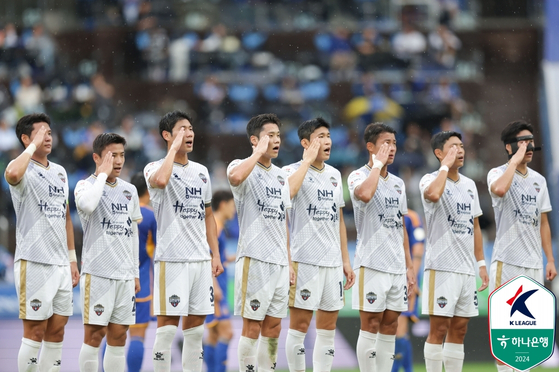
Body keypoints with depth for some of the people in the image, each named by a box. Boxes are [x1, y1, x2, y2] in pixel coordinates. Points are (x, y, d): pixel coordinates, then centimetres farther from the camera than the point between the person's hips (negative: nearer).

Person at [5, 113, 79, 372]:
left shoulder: (60, 172, 16)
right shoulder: (24, 170, -7)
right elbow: (12, 174, -35)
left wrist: (72, 259, 18)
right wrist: (33, 145, -22)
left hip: (60, 263, 7)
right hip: (33, 262, -7)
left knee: (57, 331, 8)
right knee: (35, 330, -5)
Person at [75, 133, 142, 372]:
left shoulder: (129, 190, 13)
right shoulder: (86, 186, -5)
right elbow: (87, 205, -30)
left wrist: (135, 272, 17)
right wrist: (103, 174, -18)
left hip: (124, 275, 6)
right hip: (97, 272, -6)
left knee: (118, 335, 7)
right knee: (94, 334, -4)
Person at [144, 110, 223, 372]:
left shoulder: (201, 172, 15)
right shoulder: (154, 168, -4)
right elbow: (160, 180, -30)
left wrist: (215, 254, 12)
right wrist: (175, 146, -18)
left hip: (201, 259, 6)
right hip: (171, 259, -6)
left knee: (195, 327, 8)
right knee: (168, 326, -6)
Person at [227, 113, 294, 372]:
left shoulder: (281, 176, 17)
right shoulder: (243, 167, -5)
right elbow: (235, 177, -33)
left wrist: (289, 263, 16)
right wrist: (259, 152, -21)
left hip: (279, 261, 7)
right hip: (254, 260, -7)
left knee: (273, 329, 9)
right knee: (252, 328, -4)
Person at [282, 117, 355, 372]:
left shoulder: (334, 175, 15)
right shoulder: (293, 171, -5)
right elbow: (287, 192, -30)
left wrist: (346, 261, 17)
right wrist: (307, 160, -20)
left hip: (333, 262, 7)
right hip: (304, 260, -6)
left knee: (328, 327, 7)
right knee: (300, 324, -3)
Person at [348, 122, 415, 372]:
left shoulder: (398, 184, 16)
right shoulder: (358, 176, -5)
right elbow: (365, 194, -31)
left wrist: (409, 266, 15)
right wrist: (377, 164, -17)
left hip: (397, 265, 7)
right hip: (372, 264, -7)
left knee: (390, 327, 7)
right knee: (371, 325, -5)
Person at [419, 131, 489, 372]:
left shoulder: (469, 185, 15)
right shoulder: (430, 180, -6)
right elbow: (433, 194, -33)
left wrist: (481, 263, 14)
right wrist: (446, 165, -20)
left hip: (466, 268, 7)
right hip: (441, 267, -7)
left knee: (459, 329, 8)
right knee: (438, 328, -5)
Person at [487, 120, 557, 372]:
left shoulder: (539, 180, 14)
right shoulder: (498, 173, -3)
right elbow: (499, 190, -30)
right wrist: (516, 159, -20)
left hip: (533, 263, 6)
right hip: (506, 261, -6)